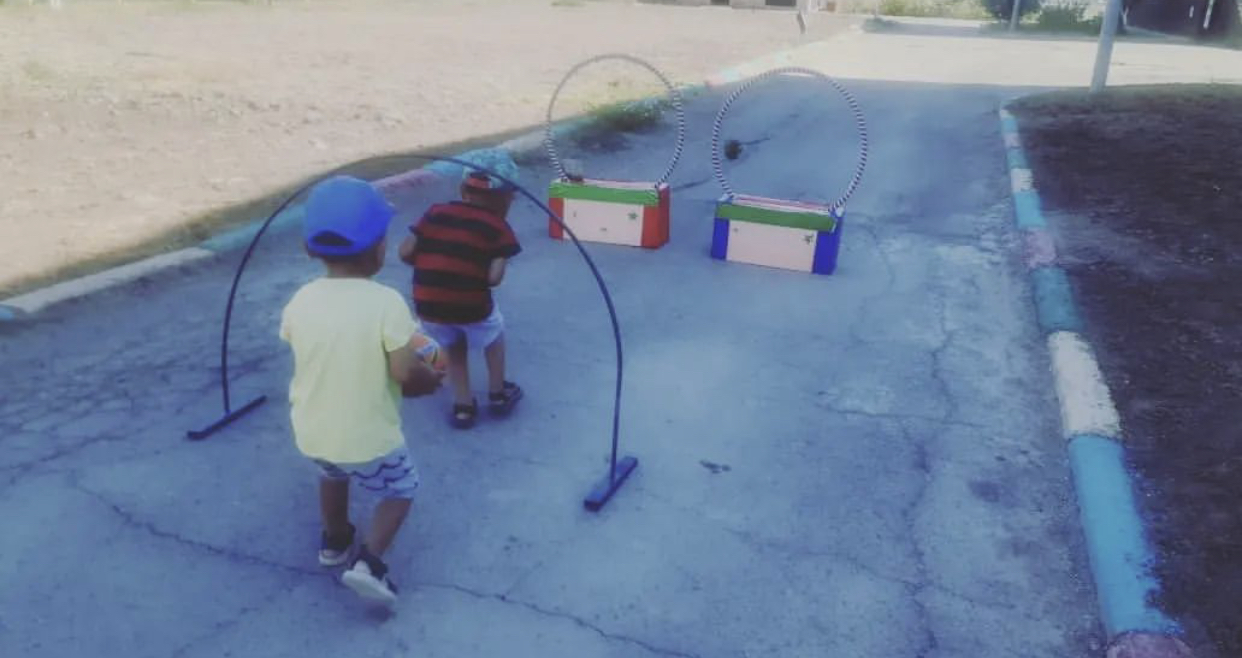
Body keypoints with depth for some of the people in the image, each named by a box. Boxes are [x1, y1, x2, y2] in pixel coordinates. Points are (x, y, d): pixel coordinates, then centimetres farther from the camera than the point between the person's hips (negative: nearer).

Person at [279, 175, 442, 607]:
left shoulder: (300, 301, -8)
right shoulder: (387, 303, -22)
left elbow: (323, 360, 5)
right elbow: (405, 373, -22)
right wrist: (432, 377, 0)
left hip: (312, 433, 5)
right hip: (369, 437, -5)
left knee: (332, 474, 36)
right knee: (401, 489, 22)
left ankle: (335, 542, 53)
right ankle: (369, 560, 6)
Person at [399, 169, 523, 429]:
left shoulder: (436, 212, 10)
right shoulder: (497, 227, 1)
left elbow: (405, 252, 5)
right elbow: (494, 278, -9)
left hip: (428, 306, 3)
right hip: (471, 306, -3)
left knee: (454, 347, 31)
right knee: (494, 335, 30)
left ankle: (463, 406, 27)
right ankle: (498, 394, 38)